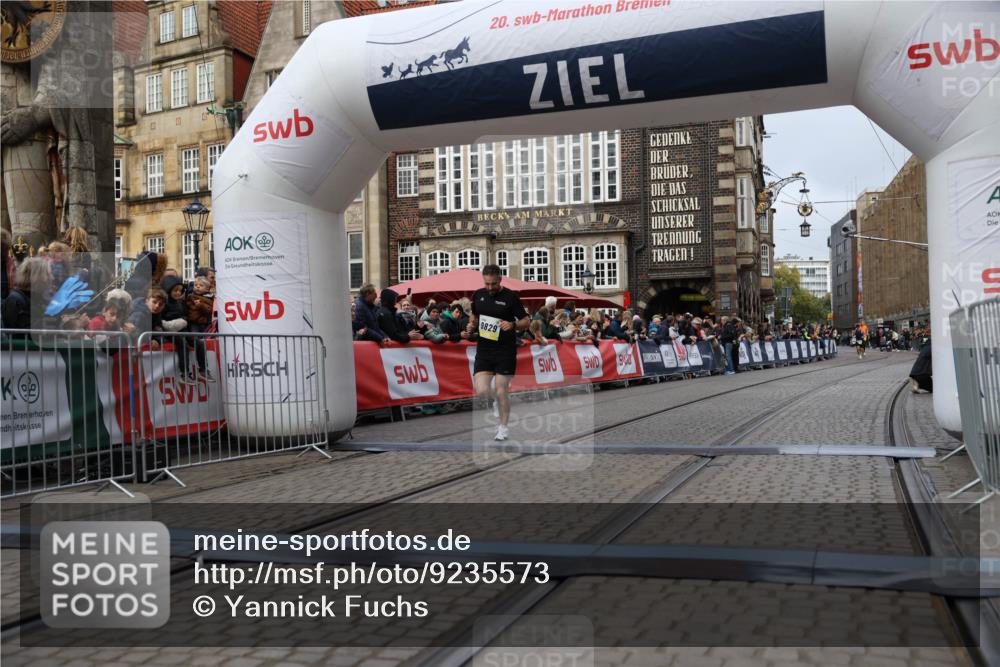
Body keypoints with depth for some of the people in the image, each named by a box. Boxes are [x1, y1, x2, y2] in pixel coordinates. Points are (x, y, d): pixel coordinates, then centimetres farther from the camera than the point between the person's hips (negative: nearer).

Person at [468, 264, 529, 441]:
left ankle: (503, 427, 19)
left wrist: (513, 325, -23)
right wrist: (472, 324, 1)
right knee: (481, 391, -8)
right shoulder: (478, 295, 6)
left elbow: (526, 322, -3)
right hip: (484, 349, 3)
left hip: (505, 351, -3)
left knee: (501, 391, 0)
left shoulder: (510, 296, -7)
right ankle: (495, 405, 26)